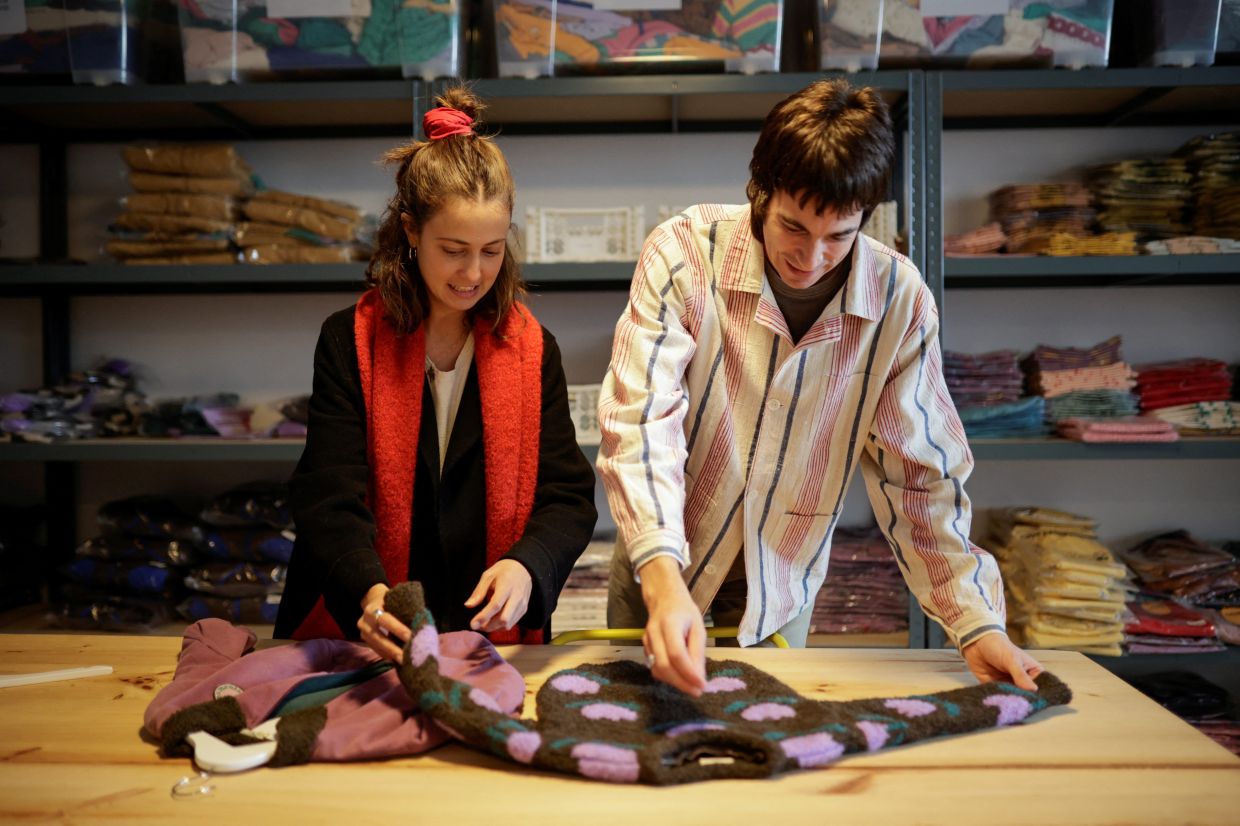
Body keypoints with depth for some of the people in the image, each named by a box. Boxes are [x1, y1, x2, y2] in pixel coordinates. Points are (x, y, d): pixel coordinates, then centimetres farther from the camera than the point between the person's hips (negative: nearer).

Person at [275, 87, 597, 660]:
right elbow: (329, 499, -8)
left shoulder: (533, 350, 5)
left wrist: (526, 565, -22)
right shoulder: (349, 342, 0)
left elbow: (568, 499, 0)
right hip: (358, 631, 0)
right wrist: (368, 592, -28)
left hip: (496, 634, 1)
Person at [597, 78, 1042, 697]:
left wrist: (977, 623, -16)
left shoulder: (900, 302, -16)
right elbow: (641, 420, -29)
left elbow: (920, 475, -9)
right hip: (663, 560, -1)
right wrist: (662, 579, -43)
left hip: (782, 579, 1)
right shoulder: (683, 253, -22)